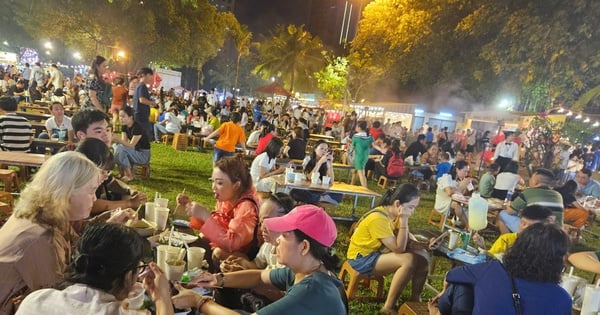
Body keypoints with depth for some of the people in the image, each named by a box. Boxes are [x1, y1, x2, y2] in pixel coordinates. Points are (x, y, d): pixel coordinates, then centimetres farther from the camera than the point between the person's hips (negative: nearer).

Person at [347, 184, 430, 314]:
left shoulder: (394, 213, -2)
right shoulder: (378, 218, -28)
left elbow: (407, 240, 2)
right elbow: (399, 248, -27)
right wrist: (404, 220, -30)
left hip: (379, 252, 9)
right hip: (361, 258, -9)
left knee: (423, 257, -6)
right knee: (408, 260, -27)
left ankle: (415, 299, 10)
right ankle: (388, 308, -16)